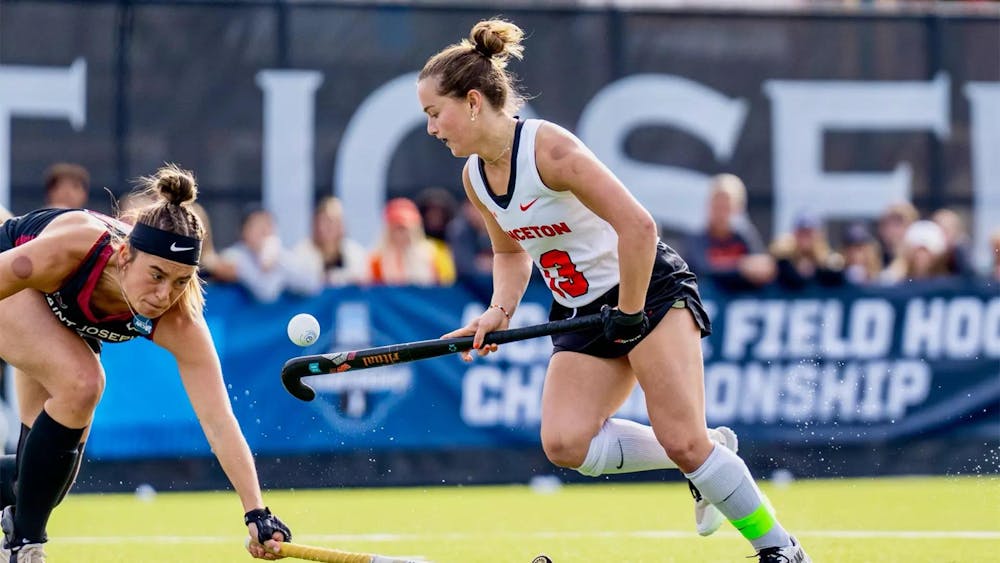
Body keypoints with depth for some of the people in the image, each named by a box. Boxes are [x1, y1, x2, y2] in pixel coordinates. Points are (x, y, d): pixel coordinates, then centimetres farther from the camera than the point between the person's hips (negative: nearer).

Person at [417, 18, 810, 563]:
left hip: (651, 291, -8)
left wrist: (628, 314, -20)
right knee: (565, 443, -14)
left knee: (683, 441, -18)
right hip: (582, 313, 8)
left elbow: (637, 226, -27)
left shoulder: (548, 148, -24)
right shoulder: (475, 176, 2)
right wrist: (499, 312, 1)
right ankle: (703, 462, 4)